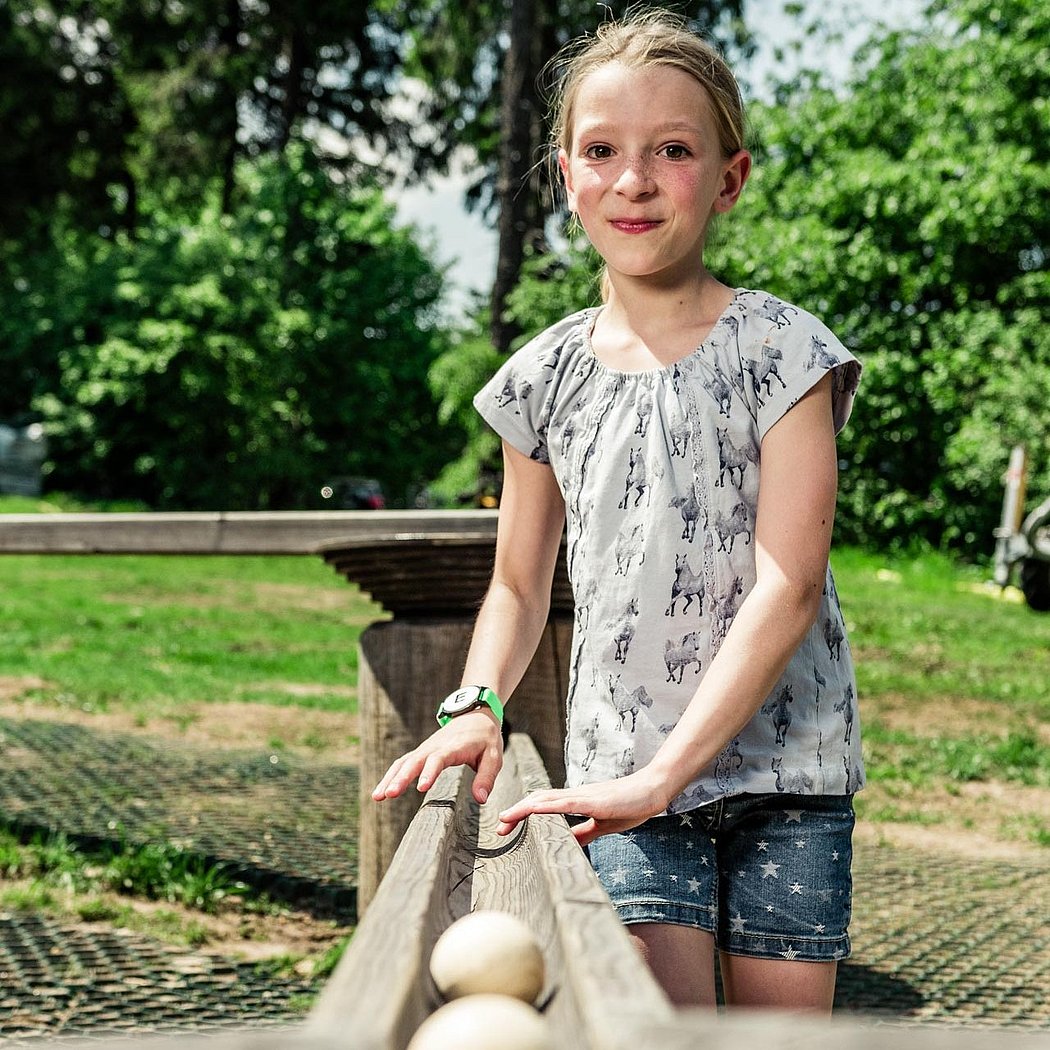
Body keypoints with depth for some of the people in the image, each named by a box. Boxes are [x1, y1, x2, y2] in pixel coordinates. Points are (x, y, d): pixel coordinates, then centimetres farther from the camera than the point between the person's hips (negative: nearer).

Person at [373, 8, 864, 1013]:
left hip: (780, 757, -1)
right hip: (625, 774, 2)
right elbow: (520, 587, 13)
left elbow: (787, 587, -14)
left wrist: (664, 773, -21)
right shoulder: (547, 376, 5)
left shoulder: (777, 348, -6)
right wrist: (475, 704, -8)